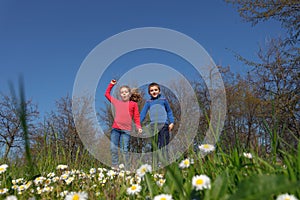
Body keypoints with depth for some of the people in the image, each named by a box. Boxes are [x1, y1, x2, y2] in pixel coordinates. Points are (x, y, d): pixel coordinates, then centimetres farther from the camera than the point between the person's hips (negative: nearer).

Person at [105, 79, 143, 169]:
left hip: (126, 130, -3)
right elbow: (107, 94, 26)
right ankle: (115, 166, 13)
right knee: (113, 148, 3)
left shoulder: (133, 104, 8)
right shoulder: (116, 102, 15)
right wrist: (111, 84, 24)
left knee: (124, 150, -3)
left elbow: (136, 117, 6)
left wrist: (138, 127, -6)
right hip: (115, 129, 3)